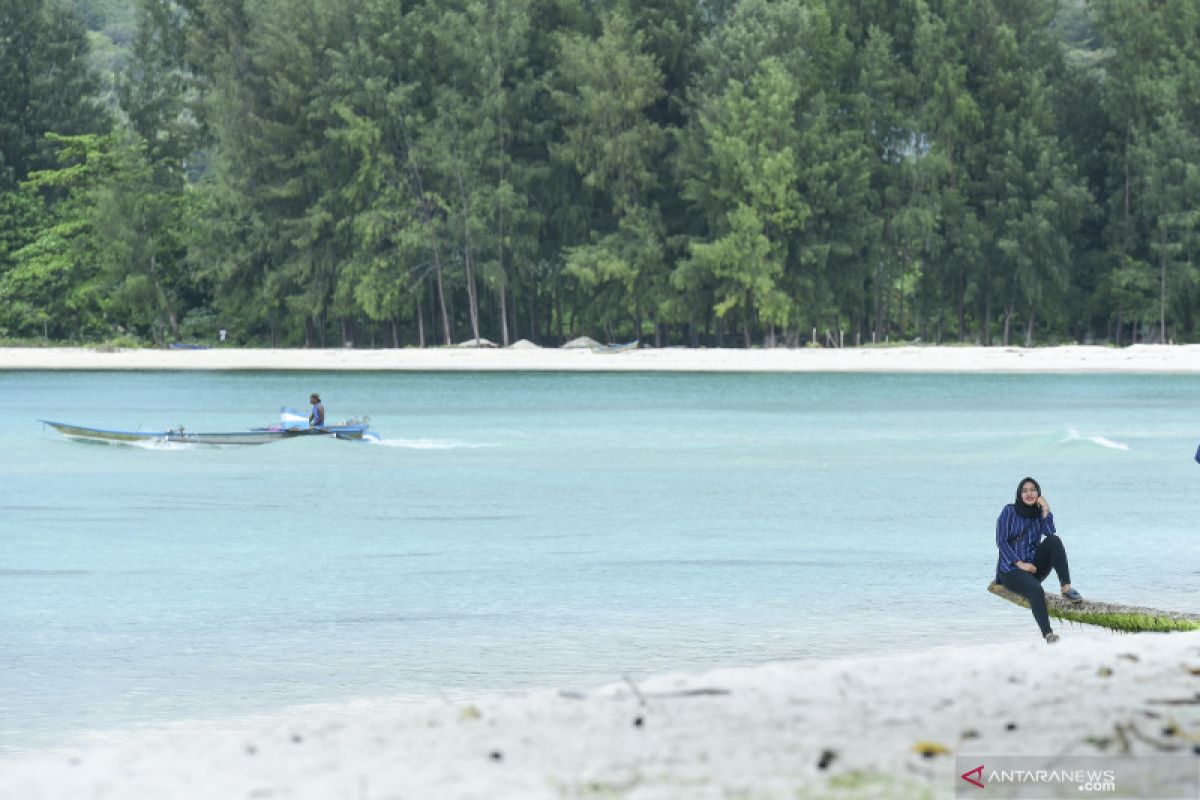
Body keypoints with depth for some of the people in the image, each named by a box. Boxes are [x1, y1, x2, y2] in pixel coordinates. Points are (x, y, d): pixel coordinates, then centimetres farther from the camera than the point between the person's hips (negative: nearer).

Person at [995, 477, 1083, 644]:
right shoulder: (1009, 511, 0)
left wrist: (1046, 511, -13)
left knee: (1054, 540, -20)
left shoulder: (1039, 514, 11)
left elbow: (1050, 534, -9)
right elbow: (1001, 542, -8)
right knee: (1035, 589, -35)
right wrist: (1020, 564, -17)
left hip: (1032, 566, 4)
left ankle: (1066, 587, -26)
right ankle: (1047, 633, -47)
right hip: (1010, 568, -4)